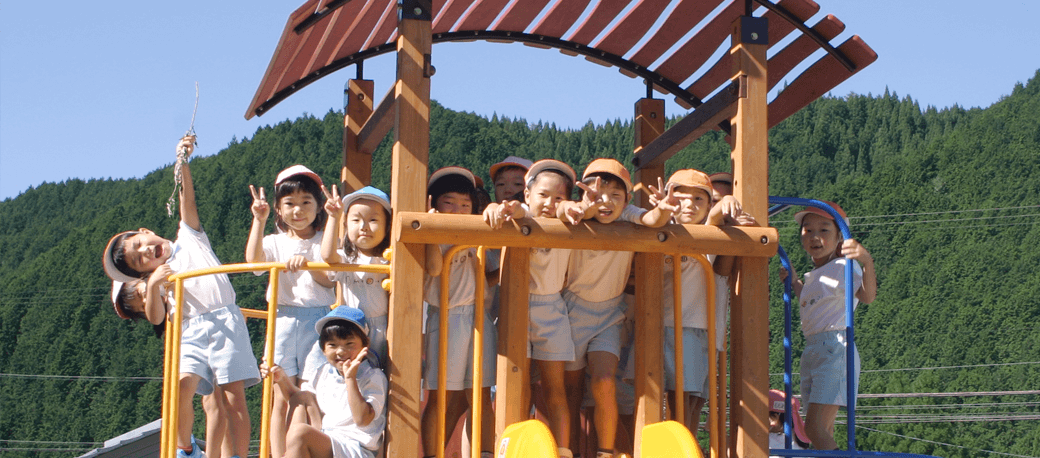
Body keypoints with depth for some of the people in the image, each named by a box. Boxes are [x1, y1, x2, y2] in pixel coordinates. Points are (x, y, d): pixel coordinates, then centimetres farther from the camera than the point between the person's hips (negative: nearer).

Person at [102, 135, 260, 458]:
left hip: (224, 320, -1)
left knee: (234, 395, -10)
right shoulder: (157, 277, 15)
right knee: (181, 386, -20)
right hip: (191, 330, 1)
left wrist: (182, 163, -5)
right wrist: (152, 285, -14)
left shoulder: (188, 237, 18)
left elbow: (187, 200, 6)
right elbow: (155, 318, 1)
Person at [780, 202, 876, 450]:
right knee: (824, 431, 7)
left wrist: (867, 262, -43)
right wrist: (794, 283, 28)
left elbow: (867, 296, -28)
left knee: (815, 427, -17)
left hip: (835, 348, -9)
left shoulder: (843, 267, -9)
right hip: (811, 351, 9)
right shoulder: (812, 277, 18)